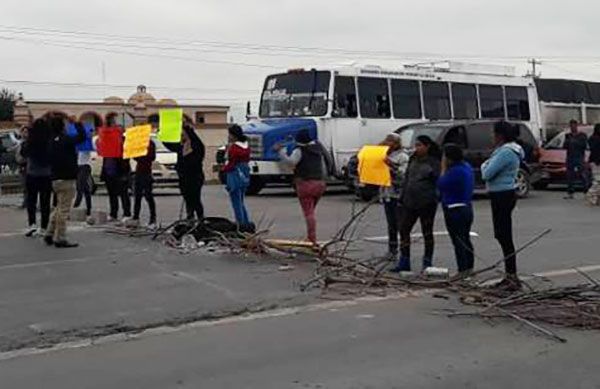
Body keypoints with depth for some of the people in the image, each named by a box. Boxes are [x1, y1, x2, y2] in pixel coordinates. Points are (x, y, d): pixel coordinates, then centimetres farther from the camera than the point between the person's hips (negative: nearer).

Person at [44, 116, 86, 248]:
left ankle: (50, 234, 22)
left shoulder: (52, 141, 11)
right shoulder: (65, 140, -15)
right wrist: (76, 123, -10)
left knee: (59, 208, 20)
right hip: (66, 179, -9)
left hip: (56, 178, 9)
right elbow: (81, 136, -20)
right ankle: (60, 239, -1)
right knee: (63, 209, -4)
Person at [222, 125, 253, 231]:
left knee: (236, 203, -1)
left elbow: (232, 163, -17)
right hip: (245, 174, 9)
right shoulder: (246, 146, 8)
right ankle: (247, 224, 18)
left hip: (235, 174, -9)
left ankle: (241, 224, 2)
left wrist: (223, 169, -1)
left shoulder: (233, 147, -17)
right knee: (241, 202, 18)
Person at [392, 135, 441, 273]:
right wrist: (402, 198, 13)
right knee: (404, 229, 4)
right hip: (410, 201, 6)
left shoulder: (434, 162, -7)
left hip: (426, 203, -6)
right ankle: (404, 262, 13)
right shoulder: (413, 160, 11)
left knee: (427, 232, 5)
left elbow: (438, 182, -8)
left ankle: (427, 262, 16)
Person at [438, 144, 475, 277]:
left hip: (455, 210, -10)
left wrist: (443, 169, -8)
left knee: (458, 241, -4)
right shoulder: (466, 166, 9)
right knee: (465, 239, 18)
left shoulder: (455, 171, -22)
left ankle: (462, 271, -1)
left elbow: (441, 185, -16)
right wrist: (446, 169, 7)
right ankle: (469, 268, 26)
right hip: (467, 207, 10)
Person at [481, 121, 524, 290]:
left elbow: (487, 174, -20)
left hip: (503, 196, -11)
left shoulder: (506, 152, -20)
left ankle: (512, 276, -3)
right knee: (502, 235, 16)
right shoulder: (506, 150, 13)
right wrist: (488, 166, -1)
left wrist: (484, 166, -1)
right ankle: (510, 275, 24)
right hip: (503, 195, 11)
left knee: (504, 236, -7)